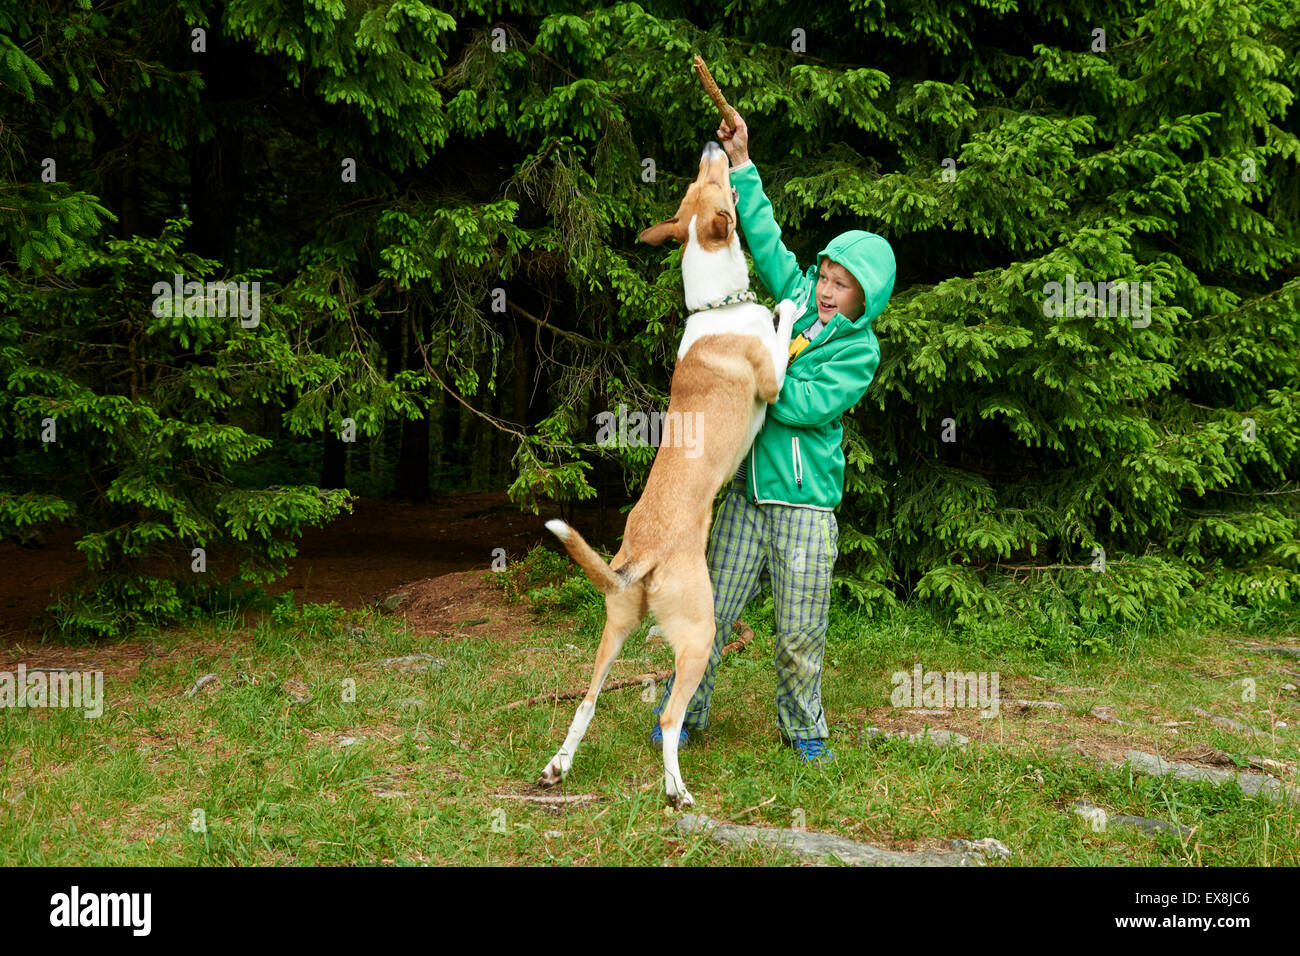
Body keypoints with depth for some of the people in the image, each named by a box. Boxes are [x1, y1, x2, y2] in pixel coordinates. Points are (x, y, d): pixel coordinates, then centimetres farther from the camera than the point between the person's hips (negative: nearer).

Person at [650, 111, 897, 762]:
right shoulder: (798, 299, 7)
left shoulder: (860, 349, -6)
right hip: (749, 492, 4)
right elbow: (766, 241, 12)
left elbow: (808, 405, -17)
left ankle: (802, 729, 23)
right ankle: (683, 714, 18)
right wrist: (742, 163, 10)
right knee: (711, 611, 5)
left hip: (805, 502, -4)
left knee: (801, 632, 4)